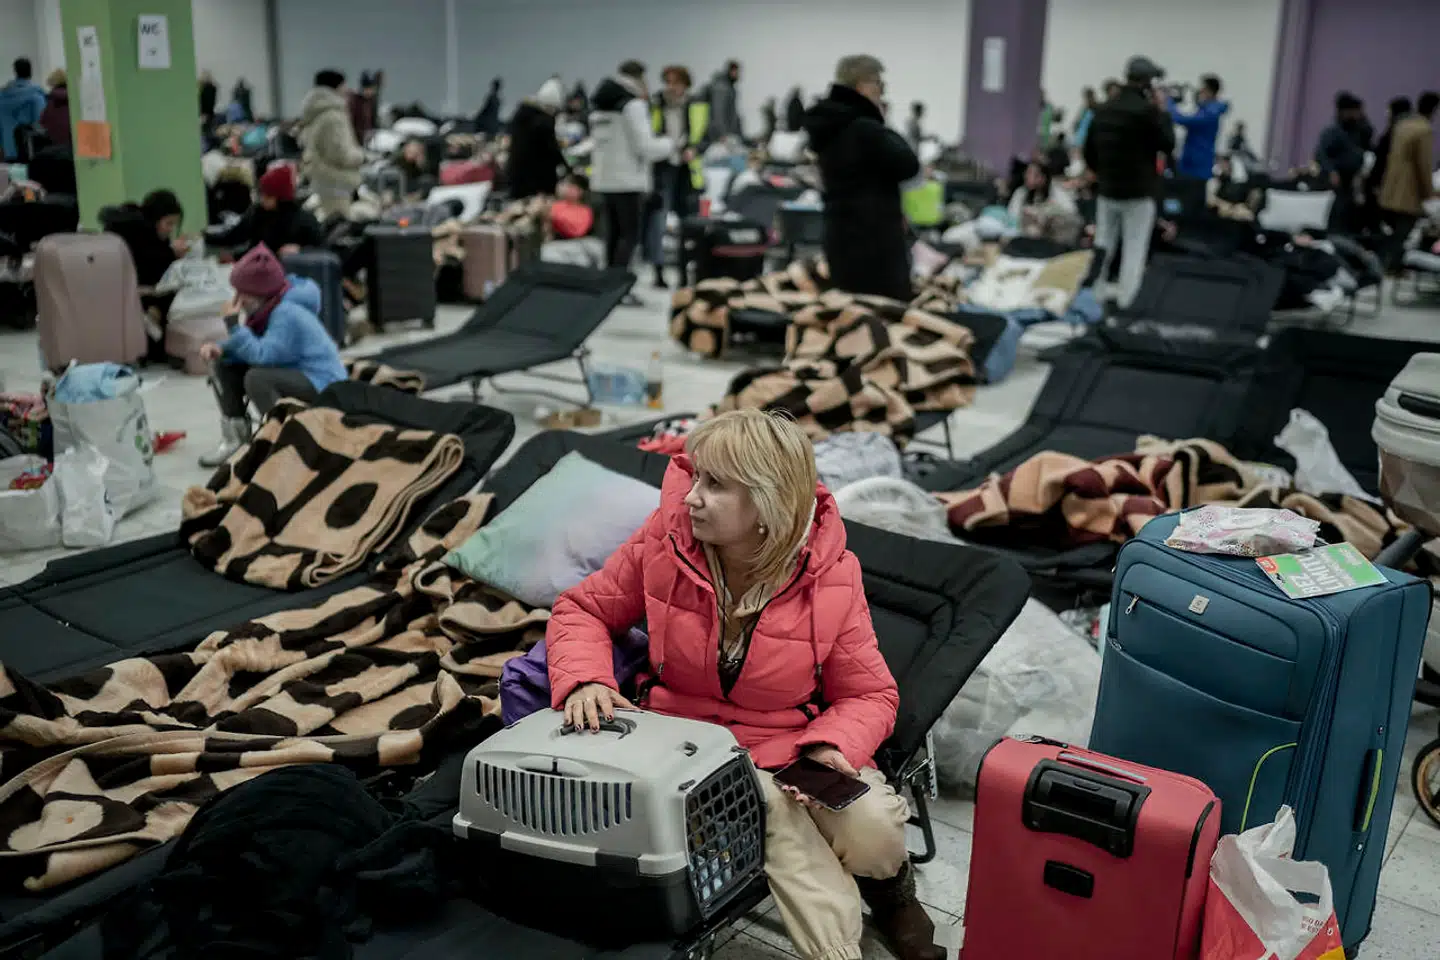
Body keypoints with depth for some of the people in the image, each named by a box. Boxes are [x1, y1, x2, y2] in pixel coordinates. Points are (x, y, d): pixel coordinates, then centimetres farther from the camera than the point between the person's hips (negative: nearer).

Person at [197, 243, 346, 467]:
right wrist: (220, 348, -8)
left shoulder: (287, 314, -26)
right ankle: (235, 432, 11)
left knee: (256, 378, -33)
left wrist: (235, 324, -25)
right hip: (293, 372, 10)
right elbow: (253, 347, 11)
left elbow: (261, 356, -33)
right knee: (224, 365, 6)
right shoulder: (268, 307, 3)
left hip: (322, 384, -10)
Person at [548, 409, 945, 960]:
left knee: (873, 832, -25)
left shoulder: (830, 577, -15)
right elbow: (582, 610, 0)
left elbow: (870, 696, -5)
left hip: (792, 745, 1)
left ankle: (890, 883, 9)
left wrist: (832, 748, -26)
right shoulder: (667, 537, -13)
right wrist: (584, 678, -20)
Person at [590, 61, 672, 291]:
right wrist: (669, 144, 3)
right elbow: (645, 146, -14)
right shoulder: (633, 104, -11)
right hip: (628, 179, -8)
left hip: (604, 178, 8)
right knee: (630, 234, -4)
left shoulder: (598, 106, 13)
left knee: (613, 234, 12)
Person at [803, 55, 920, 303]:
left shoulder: (830, 125, 12)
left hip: (840, 231, 10)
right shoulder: (864, 128, -18)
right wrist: (886, 129, 0)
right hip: (875, 234, -9)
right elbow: (908, 166, -12)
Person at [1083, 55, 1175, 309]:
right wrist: (1163, 111, 1)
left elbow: (1089, 150, 11)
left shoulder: (1103, 109, 6)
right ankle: (1125, 304, -4)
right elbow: (1168, 145, -6)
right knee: (1134, 252, -1)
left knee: (1102, 248, 12)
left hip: (1107, 191, 6)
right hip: (1139, 193, -6)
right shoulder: (1147, 109, -14)